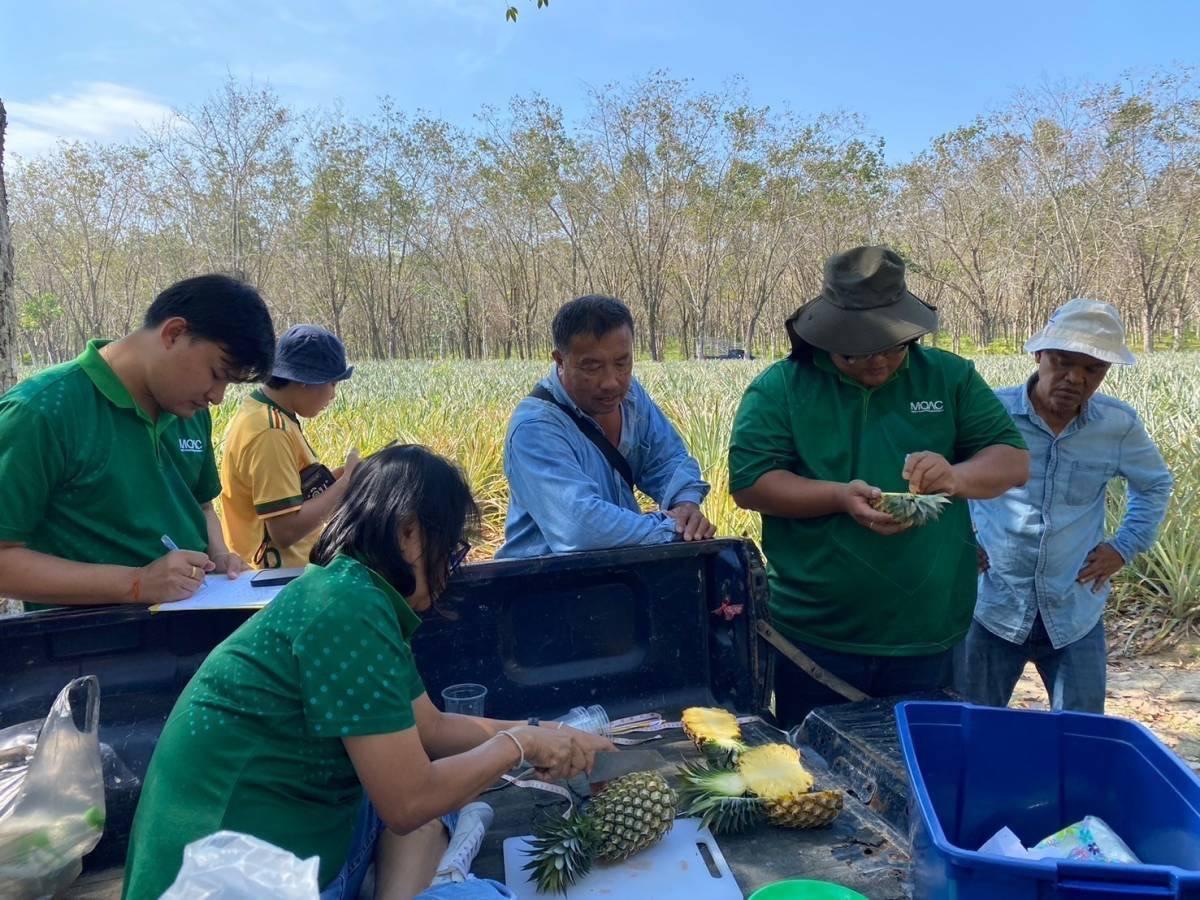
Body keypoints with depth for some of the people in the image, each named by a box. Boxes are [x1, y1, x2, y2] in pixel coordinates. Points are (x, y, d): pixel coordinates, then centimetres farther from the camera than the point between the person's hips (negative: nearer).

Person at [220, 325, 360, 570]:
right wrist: (345, 482, -16)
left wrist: (336, 477, 1)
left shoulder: (261, 413, 6)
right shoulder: (271, 432, -21)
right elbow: (287, 529, -24)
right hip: (279, 575, -9)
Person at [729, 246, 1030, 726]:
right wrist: (839, 497, -25)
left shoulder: (950, 378, 3)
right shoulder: (779, 388, -5)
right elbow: (748, 483, -11)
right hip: (814, 638, -2)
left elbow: (1013, 460, 3)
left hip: (929, 636, 3)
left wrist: (957, 477, -20)